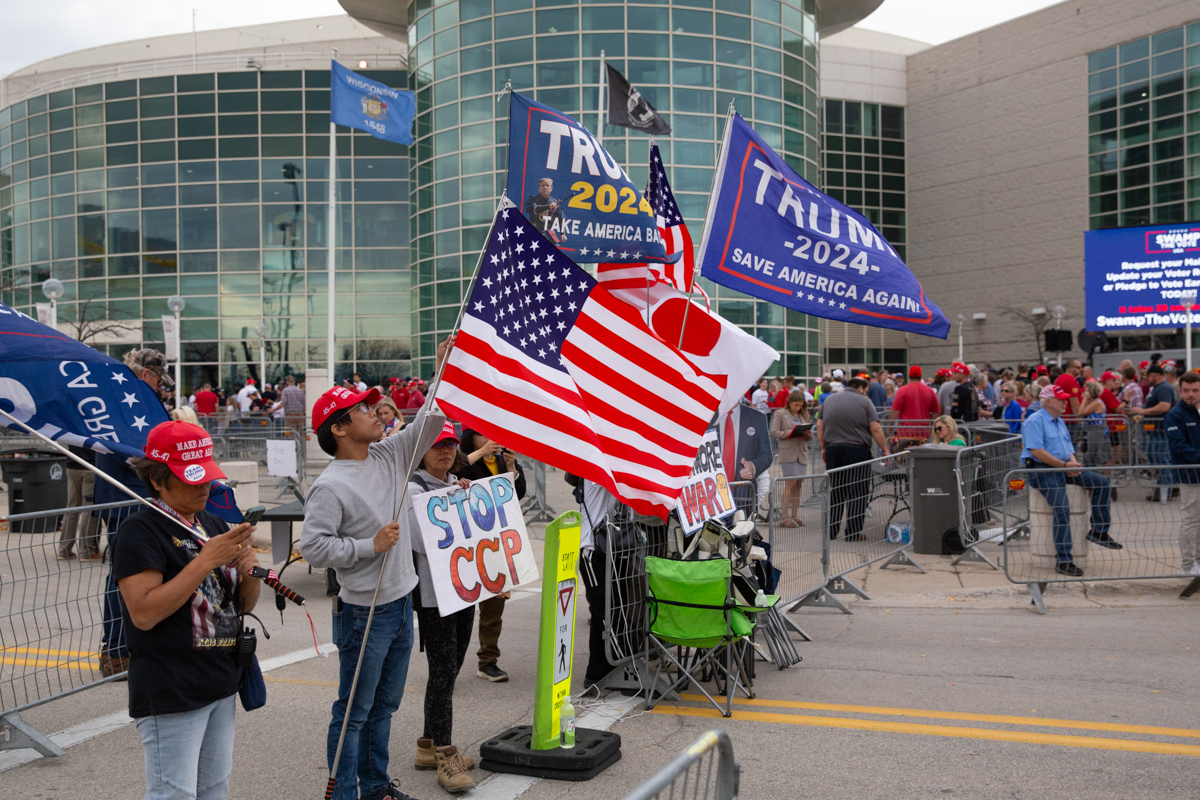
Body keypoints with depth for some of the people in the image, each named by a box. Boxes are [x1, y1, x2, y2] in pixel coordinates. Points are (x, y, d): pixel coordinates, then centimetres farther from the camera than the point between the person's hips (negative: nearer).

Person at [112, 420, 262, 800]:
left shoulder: (214, 525, 12)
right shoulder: (141, 530, -11)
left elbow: (243, 604, 16)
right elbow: (143, 613, -22)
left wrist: (250, 573, -7)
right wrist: (207, 560, -24)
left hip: (222, 684, 8)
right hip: (171, 693, -7)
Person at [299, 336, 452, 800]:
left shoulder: (389, 457, 5)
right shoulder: (330, 487, -17)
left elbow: (428, 424, 9)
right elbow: (312, 546, -21)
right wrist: (371, 545, -21)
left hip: (402, 604, 8)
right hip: (364, 612, -8)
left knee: (385, 705, 19)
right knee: (355, 711, 3)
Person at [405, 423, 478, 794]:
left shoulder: (458, 484, 14)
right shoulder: (414, 489, -9)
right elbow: (423, 541, -20)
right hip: (432, 593, -8)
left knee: (449, 669, 13)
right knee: (442, 672, -7)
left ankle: (429, 746, 25)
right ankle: (445, 756, -1)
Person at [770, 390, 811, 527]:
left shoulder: (803, 415, 18)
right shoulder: (780, 413, 4)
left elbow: (809, 438, 18)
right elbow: (774, 433, -5)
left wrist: (808, 434, -5)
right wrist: (789, 433, -16)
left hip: (802, 453, 5)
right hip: (788, 453, -5)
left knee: (798, 486, 5)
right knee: (790, 484, -9)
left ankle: (794, 516, 11)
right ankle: (785, 517, -7)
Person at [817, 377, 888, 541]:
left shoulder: (829, 400, 12)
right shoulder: (864, 402, -3)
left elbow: (820, 426, 12)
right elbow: (875, 429, -8)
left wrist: (823, 448, 18)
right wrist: (884, 450, 0)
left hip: (833, 449, 5)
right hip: (857, 451, -5)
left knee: (836, 492, 13)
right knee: (857, 492, 0)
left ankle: (831, 531, 13)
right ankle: (853, 533, -1)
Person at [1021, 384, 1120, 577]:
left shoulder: (1060, 422, 22)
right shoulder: (1035, 421, -8)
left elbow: (1069, 448, 22)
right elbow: (1037, 451, -19)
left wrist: (1073, 463, -2)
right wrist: (1064, 465, -20)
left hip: (1063, 469, 9)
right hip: (1042, 471, -9)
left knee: (1101, 482, -2)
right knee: (1062, 508, -24)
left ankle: (1099, 531, 5)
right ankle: (1063, 561, -20)